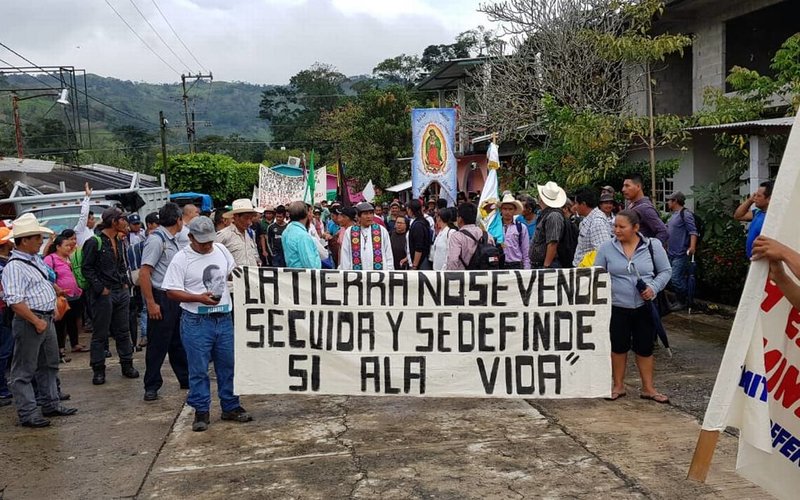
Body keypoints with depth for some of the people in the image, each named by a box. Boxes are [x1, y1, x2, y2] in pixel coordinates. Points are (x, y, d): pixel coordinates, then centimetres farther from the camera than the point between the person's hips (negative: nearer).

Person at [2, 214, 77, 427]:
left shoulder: (37, 259, 11)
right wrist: (37, 321, -22)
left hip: (47, 319, 10)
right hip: (29, 322, -10)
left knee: (49, 365, 18)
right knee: (25, 370, 1)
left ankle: (50, 404, 31)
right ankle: (28, 414, 6)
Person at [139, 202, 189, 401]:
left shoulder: (174, 240, 12)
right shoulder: (156, 239, -15)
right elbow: (144, 273, -19)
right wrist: (151, 303, -21)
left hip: (176, 297, 9)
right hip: (161, 298, -9)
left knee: (178, 341, 18)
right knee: (158, 344, 0)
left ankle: (185, 378, 29)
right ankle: (151, 387, 11)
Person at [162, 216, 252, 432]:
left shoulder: (221, 250, 7)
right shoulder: (182, 259, -7)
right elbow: (171, 291, -10)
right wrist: (198, 298, -20)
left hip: (224, 318, 5)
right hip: (196, 321, -4)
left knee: (228, 365, 12)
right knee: (198, 370, 2)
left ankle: (230, 407, 24)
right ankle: (201, 412, 14)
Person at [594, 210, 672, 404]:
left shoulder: (652, 246, -2)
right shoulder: (607, 248, -2)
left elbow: (665, 271, 5)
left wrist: (654, 288, -11)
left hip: (644, 306, 0)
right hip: (617, 307, 0)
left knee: (645, 347, 8)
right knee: (618, 346, 8)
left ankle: (648, 388, 21)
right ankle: (618, 386, 23)